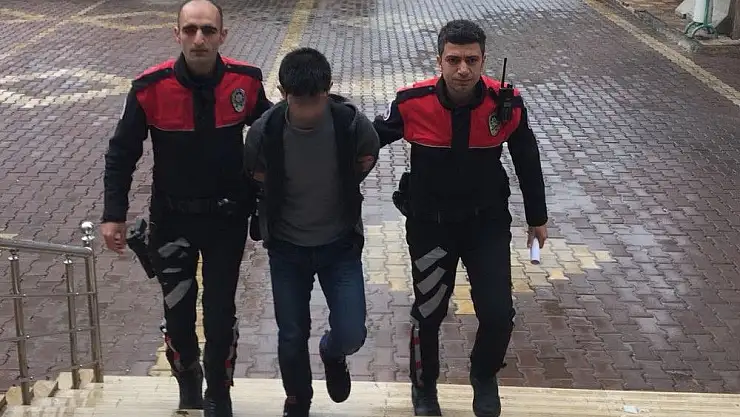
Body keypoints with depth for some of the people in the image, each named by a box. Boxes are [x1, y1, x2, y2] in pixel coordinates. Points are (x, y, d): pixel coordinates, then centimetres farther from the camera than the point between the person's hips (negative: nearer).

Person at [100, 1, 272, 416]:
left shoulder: (246, 81, -12)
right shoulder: (151, 87, -16)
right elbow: (122, 154, -4)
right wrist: (114, 215, -8)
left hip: (228, 217, 0)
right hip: (172, 218, 0)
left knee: (221, 311, 7)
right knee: (178, 312, 9)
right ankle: (188, 379, 38)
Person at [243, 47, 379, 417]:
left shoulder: (352, 123, -21)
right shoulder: (264, 131, -20)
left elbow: (368, 157, 3)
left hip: (340, 244, 0)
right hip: (287, 247, 0)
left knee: (351, 335, -6)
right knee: (292, 337, 9)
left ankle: (332, 353, 32)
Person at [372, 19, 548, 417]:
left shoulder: (506, 103, -17)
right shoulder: (412, 103, -21)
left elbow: (527, 160, 0)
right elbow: (372, 139, -3)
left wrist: (537, 217, 9)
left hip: (487, 221, 1)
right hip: (430, 223, 0)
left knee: (498, 314, -4)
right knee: (428, 312, 12)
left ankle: (484, 378, 29)